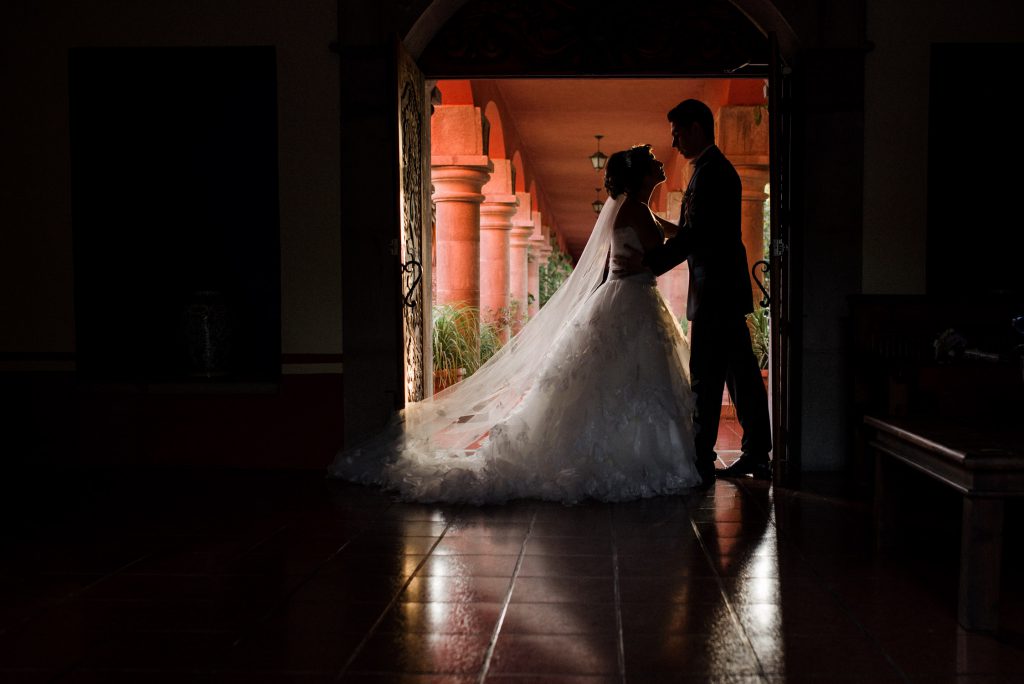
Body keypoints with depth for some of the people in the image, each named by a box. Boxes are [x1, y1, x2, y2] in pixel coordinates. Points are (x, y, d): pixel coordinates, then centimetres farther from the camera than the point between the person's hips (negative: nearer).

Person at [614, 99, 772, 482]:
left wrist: (646, 263, -18)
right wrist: (650, 262, 17)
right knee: (739, 371, 11)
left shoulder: (710, 171, -13)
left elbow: (695, 235, -20)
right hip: (724, 288, 10)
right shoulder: (716, 168, 19)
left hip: (716, 291, -10)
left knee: (706, 376, -6)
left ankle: (701, 460, -2)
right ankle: (756, 455, 16)